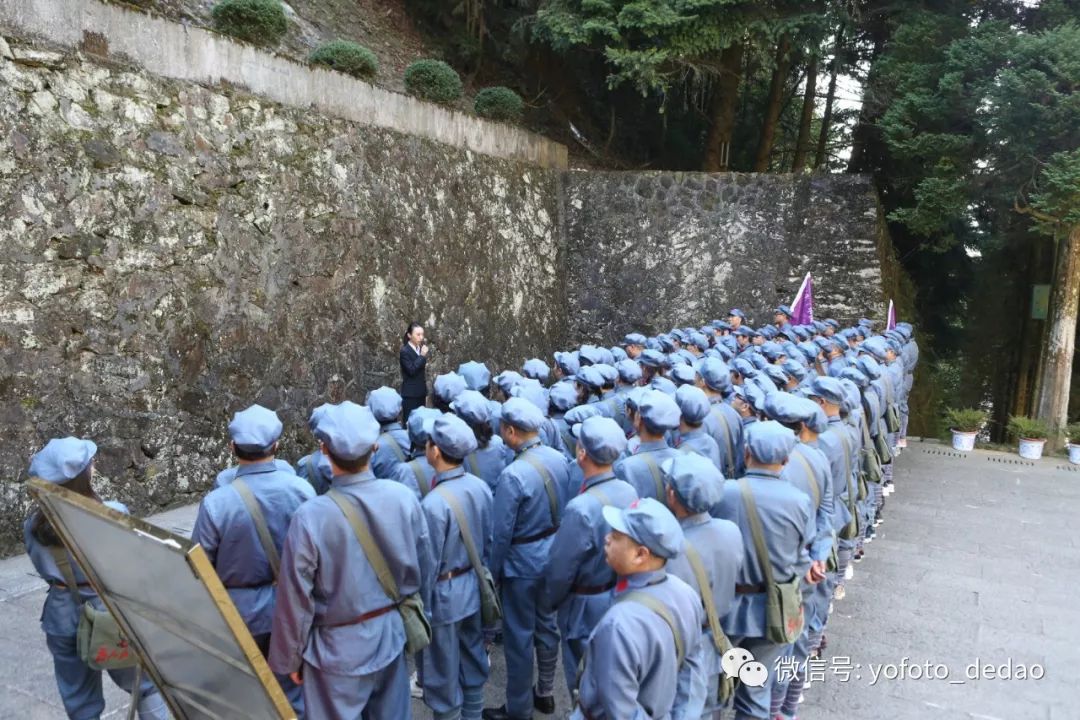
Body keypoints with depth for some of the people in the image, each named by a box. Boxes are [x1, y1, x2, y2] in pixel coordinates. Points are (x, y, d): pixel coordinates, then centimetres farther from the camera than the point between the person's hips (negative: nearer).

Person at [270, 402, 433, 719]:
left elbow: (296, 599, -14)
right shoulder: (404, 497, -14)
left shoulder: (310, 516, -25)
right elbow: (423, 568, 0)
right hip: (391, 635, 4)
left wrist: (290, 658, 3)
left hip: (339, 649, -3)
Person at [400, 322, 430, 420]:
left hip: (421, 393, 7)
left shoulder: (420, 349, 9)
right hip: (410, 395, -6)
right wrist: (422, 356, -19)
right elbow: (411, 370, -20)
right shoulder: (405, 351, -11)